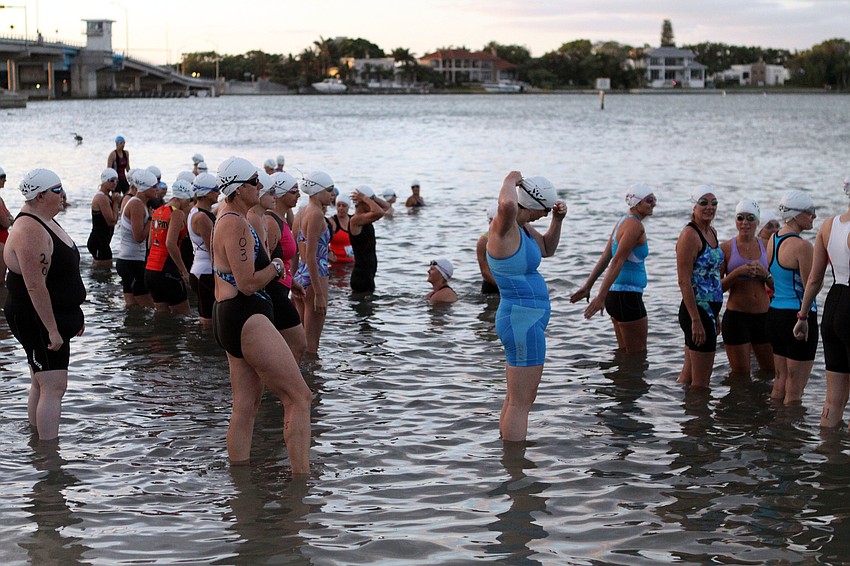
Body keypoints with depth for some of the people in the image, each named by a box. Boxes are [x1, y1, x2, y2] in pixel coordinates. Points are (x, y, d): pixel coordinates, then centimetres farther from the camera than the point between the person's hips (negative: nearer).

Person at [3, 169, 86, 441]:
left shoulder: (46, 222, 12)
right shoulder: (30, 231, -22)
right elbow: (35, 287, -25)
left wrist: (75, 315, 24)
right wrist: (52, 329, -24)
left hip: (52, 317, 11)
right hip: (38, 320, -11)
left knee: (40, 384, 16)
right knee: (54, 387, -12)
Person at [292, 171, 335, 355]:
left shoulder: (301, 212, 12)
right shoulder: (316, 214, -14)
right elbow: (311, 256, -19)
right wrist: (319, 294, -19)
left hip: (299, 276, 9)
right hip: (315, 277, -9)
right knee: (311, 343, -3)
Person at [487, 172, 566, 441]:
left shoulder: (522, 227, 9)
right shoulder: (504, 227, -19)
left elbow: (547, 249, 26)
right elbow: (507, 204, -44)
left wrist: (557, 220, 10)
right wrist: (511, 180, -23)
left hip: (526, 320, 11)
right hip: (523, 320, -11)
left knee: (516, 398, 20)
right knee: (521, 402, -7)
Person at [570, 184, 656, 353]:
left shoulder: (623, 221, 13)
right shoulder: (635, 226, -16)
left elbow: (605, 258, 16)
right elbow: (617, 261, -23)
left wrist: (587, 286, 18)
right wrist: (601, 296, -28)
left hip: (615, 294, 10)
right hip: (628, 296, -10)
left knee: (625, 352, 19)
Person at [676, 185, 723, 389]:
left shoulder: (712, 232, 13)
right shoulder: (689, 235, -15)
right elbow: (684, 281, -19)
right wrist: (696, 320, -22)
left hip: (710, 310, 9)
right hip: (697, 311, -9)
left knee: (687, 376, 16)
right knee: (700, 383, -4)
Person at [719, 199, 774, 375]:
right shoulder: (726, 248, -2)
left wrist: (765, 274, -10)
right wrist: (737, 272, -17)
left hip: (764, 316, 3)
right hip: (736, 316, -3)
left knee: (770, 372, 11)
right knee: (741, 375, 3)